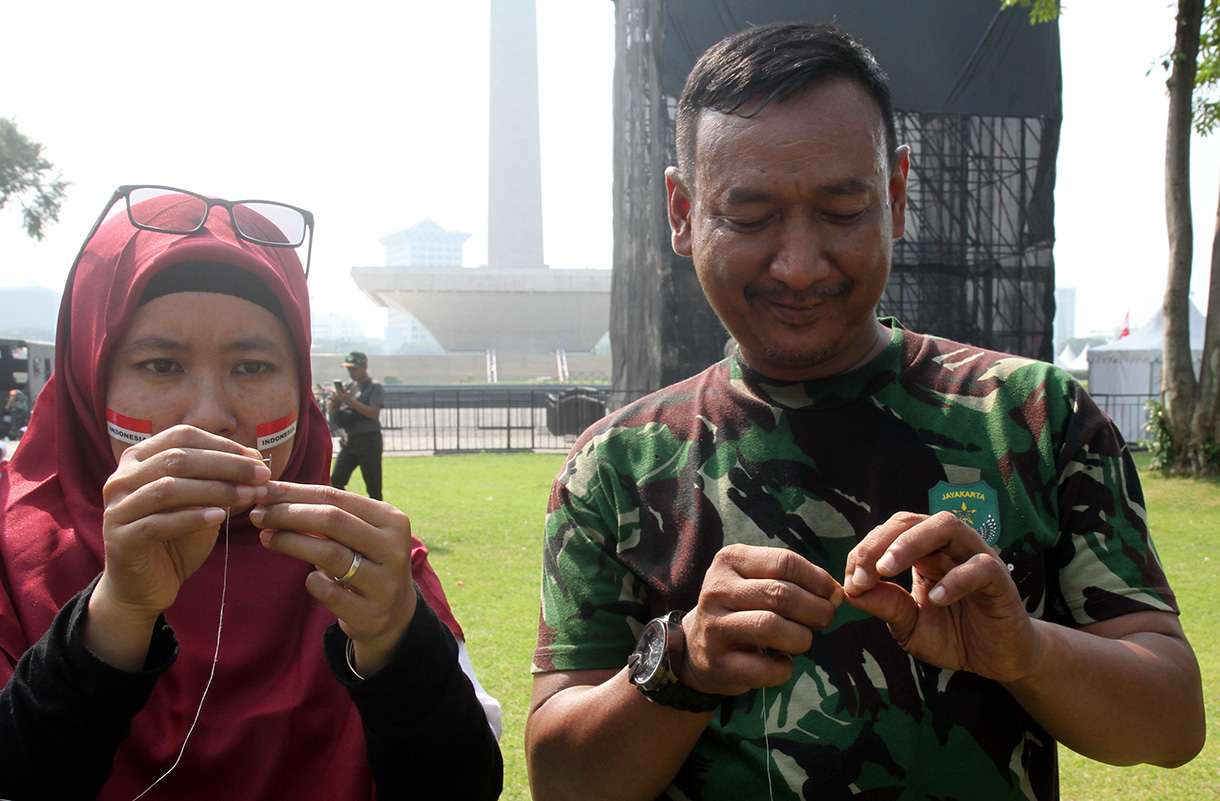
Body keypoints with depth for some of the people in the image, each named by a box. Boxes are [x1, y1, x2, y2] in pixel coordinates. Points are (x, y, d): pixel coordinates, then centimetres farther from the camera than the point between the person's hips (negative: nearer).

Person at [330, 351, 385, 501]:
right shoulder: (348, 386, 15)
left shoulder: (375, 387, -4)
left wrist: (350, 401, -22)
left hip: (369, 440, -7)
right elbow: (334, 412, 17)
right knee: (335, 482, 1)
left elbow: (374, 413, -17)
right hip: (349, 440, 7)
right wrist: (335, 401, -5)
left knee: (373, 486, -3)